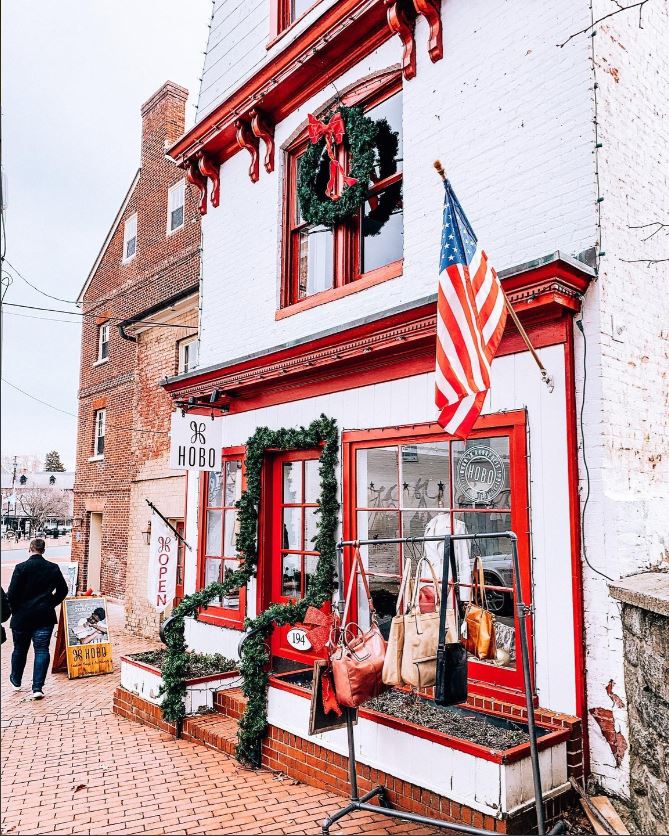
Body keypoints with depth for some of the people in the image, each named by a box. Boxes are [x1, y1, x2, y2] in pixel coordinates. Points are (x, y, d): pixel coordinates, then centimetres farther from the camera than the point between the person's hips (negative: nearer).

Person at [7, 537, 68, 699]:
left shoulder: (21, 568, -11)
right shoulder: (53, 568, -3)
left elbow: (12, 593, -12)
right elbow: (63, 590, 4)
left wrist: (14, 609, 6)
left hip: (22, 616, 0)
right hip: (45, 616, 1)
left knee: (20, 649, 18)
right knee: (42, 650, 3)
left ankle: (16, 681, 37)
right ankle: (37, 687, -4)